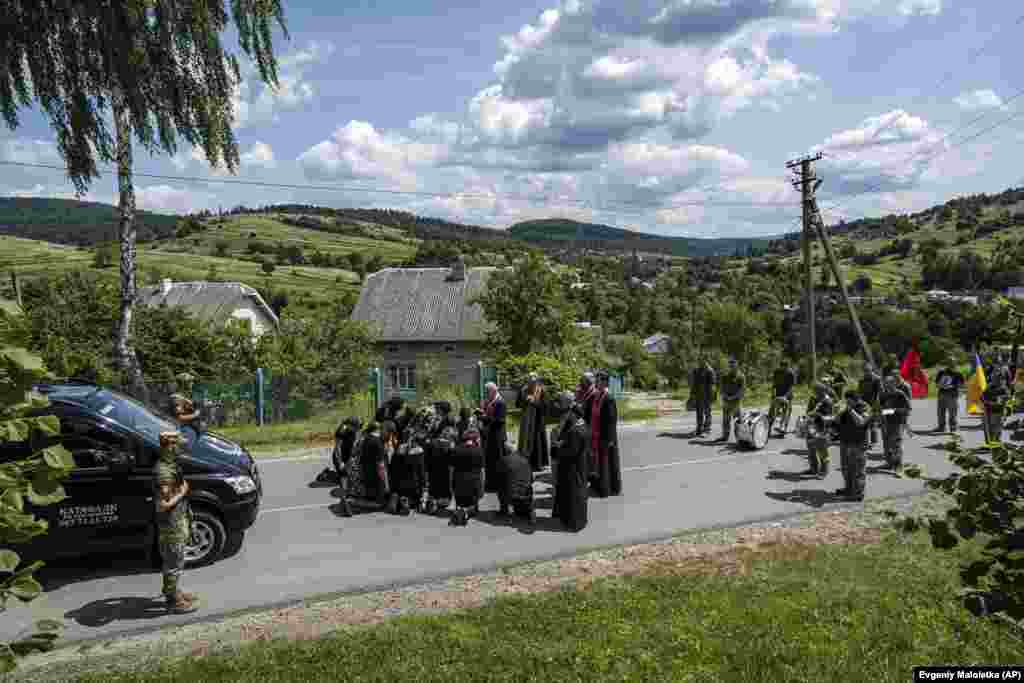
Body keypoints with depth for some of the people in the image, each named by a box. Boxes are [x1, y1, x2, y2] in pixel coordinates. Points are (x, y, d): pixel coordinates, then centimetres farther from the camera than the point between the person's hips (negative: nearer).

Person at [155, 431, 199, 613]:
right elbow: (163, 505, -30)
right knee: (174, 563, 4)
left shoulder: (171, 465, 4)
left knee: (172, 561, 22)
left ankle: (172, 591, 37)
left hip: (177, 523, 9)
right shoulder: (164, 471, -27)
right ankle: (174, 600, 17)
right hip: (171, 526, -9)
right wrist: (181, 493, -20)